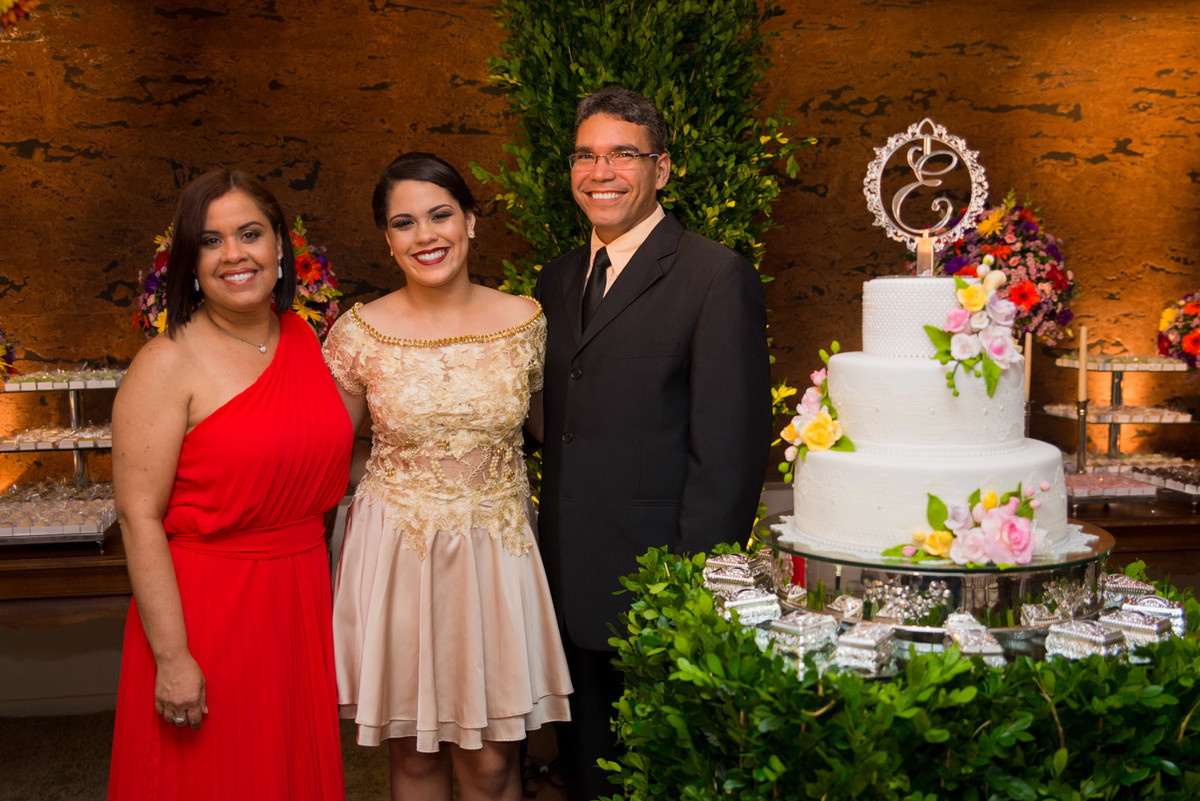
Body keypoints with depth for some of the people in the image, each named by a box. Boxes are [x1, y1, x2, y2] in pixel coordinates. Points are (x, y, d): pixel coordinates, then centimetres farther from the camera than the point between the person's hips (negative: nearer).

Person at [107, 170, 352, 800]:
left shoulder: (304, 339, 5)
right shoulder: (168, 364, -13)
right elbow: (139, 517, -16)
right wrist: (171, 656, -19)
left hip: (302, 601, 5)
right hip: (207, 605, -5)